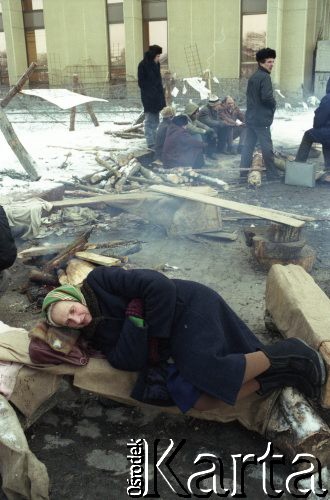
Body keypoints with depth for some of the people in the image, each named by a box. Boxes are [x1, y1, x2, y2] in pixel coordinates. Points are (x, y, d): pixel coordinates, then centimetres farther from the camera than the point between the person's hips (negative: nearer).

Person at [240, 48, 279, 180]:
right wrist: (274, 104, -3)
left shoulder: (253, 77, 15)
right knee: (267, 147, -3)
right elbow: (267, 97, -22)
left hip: (251, 117, 9)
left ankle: (243, 173, 12)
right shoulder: (265, 77, -13)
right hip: (261, 119, -9)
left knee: (248, 146, 10)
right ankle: (272, 175, 3)